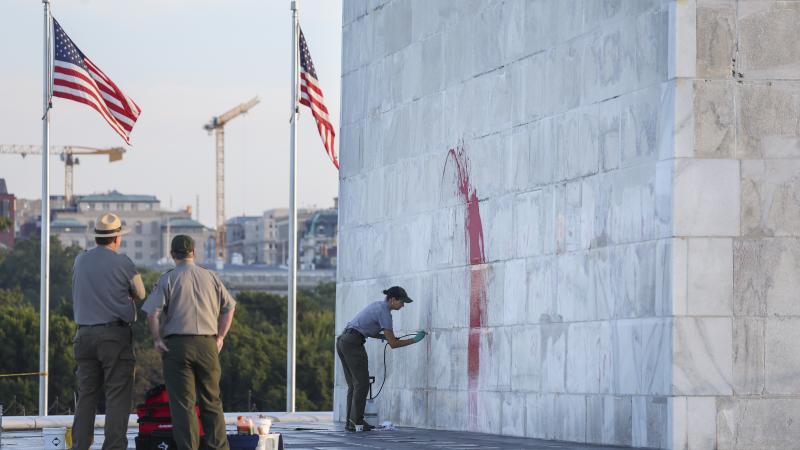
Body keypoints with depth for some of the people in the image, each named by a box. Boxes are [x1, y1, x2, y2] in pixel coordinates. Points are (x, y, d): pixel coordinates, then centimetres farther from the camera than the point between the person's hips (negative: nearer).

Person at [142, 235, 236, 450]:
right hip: (207, 345, 3)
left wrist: (157, 339, -1)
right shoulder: (211, 277, 10)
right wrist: (220, 336, 15)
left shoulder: (168, 279, -1)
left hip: (177, 344, -3)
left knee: (183, 404, -2)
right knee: (212, 401, 12)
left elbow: (152, 313, -10)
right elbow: (229, 307, 12)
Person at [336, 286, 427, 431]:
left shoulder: (378, 305, 19)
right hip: (353, 344, -9)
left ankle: (350, 422, 6)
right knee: (362, 383, -5)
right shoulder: (385, 313, -11)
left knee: (354, 385, 10)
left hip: (343, 341, 9)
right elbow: (393, 344, -10)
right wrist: (415, 340, -1)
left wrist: (383, 336, 12)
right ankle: (357, 421, -7)